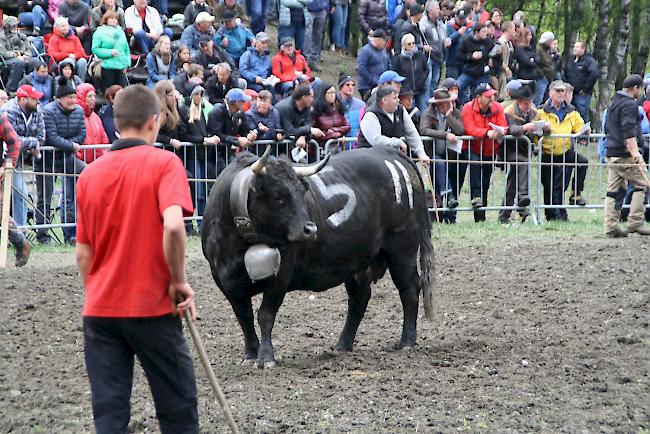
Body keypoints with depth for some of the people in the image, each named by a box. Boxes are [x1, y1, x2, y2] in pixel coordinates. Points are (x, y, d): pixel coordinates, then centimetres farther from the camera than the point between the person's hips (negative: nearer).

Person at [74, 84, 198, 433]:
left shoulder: (90, 174, 6)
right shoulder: (164, 163, -8)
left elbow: (83, 253, 9)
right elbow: (172, 225, -23)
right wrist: (179, 280, -11)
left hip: (99, 311, 4)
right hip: (151, 309, -4)